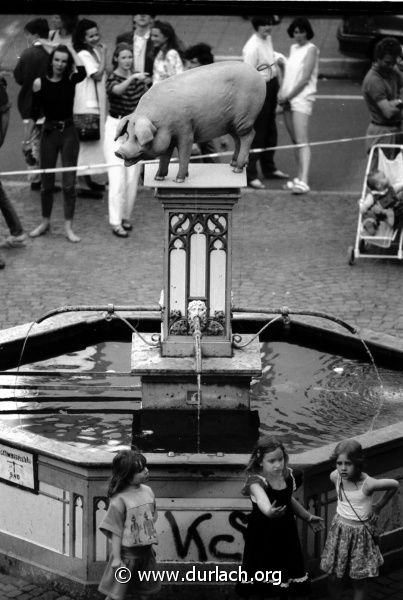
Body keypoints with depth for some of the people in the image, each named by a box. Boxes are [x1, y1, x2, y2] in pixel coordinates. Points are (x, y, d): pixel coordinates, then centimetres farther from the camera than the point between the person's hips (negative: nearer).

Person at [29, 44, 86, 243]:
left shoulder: (70, 81, -3)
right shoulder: (41, 83, -3)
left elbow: (82, 72, -25)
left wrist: (70, 49, -16)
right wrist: (35, 91, -10)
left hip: (68, 132, -1)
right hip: (49, 132, 1)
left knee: (69, 182, -1)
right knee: (46, 182, 10)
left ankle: (68, 227, 6)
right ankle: (45, 222, 28)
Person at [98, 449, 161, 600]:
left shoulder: (148, 491, 0)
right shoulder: (119, 500, -19)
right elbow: (115, 531, -16)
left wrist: (151, 545, 14)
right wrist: (116, 558, -16)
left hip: (146, 552, 6)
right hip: (127, 552, -6)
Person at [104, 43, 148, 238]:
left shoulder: (138, 78, 6)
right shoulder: (112, 79, -11)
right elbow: (117, 89, -35)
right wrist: (132, 78, -54)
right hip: (116, 127, -5)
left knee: (132, 177, 7)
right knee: (117, 177, -9)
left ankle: (126, 217, 21)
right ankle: (116, 222, -8)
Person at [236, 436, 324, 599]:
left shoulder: (288, 476, -5)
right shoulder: (256, 481, -24)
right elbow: (262, 499, -48)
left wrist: (308, 517, 26)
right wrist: (269, 511, -70)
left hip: (285, 532, 5)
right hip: (262, 535, -5)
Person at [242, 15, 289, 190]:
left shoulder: (268, 39, 3)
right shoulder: (252, 47, -24)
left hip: (271, 86, 9)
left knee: (270, 131, 21)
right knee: (257, 134, -4)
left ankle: (269, 168, 36)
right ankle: (250, 175, 3)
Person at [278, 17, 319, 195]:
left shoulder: (311, 50, -7)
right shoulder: (293, 48, 15)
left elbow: (305, 78, -13)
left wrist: (289, 95, -12)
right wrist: (282, 94, 4)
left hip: (302, 98, -8)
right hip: (288, 99, 8)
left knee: (301, 141, -16)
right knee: (295, 141, 10)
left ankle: (303, 182, -24)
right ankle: (299, 177, 18)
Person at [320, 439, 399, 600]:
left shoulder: (367, 484, -25)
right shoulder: (335, 477, -13)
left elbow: (394, 485, -9)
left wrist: (378, 506, -2)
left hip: (361, 532, -3)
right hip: (339, 529, 3)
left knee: (359, 581, 8)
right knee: (334, 578, 8)